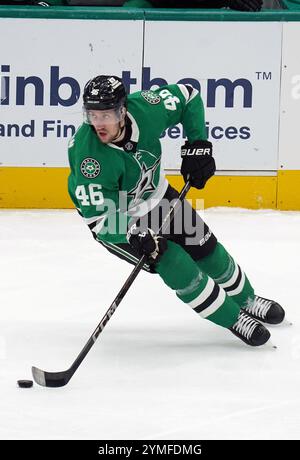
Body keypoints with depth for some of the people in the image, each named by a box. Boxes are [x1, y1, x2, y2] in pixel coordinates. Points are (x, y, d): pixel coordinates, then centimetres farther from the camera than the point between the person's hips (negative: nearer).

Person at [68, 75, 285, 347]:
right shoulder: (88, 153, -38)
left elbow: (188, 97, -7)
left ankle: (247, 301, 39)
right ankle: (234, 320, 3)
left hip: (154, 194, 5)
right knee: (175, 264, -16)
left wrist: (198, 145, -12)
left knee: (206, 248, 12)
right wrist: (134, 236, -46)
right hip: (115, 216, -5)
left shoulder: (145, 109, -28)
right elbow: (98, 216, -34)